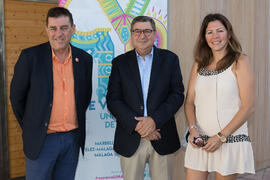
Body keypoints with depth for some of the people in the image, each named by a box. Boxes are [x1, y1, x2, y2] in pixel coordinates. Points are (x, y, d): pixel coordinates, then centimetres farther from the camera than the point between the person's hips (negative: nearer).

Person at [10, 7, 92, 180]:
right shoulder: (30, 56, -8)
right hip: (42, 140, -3)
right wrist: (30, 129, 5)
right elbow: (16, 96, -1)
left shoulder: (85, 59, 3)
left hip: (73, 139, 3)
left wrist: (77, 126, 11)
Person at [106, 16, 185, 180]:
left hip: (163, 139, 0)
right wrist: (137, 125, -13)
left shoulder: (170, 59, 5)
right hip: (130, 140, 0)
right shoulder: (120, 62, 5)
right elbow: (113, 100, -1)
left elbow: (177, 94, -1)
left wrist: (154, 119, -14)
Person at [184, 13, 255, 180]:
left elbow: (248, 107, -8)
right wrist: (193, 129, -6)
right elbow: (190, 101, 12)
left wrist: (221, 136, -12)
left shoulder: (240, 61, -2)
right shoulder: (199, 64, 12)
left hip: (230, 140, -4)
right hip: (200, 140, 4)